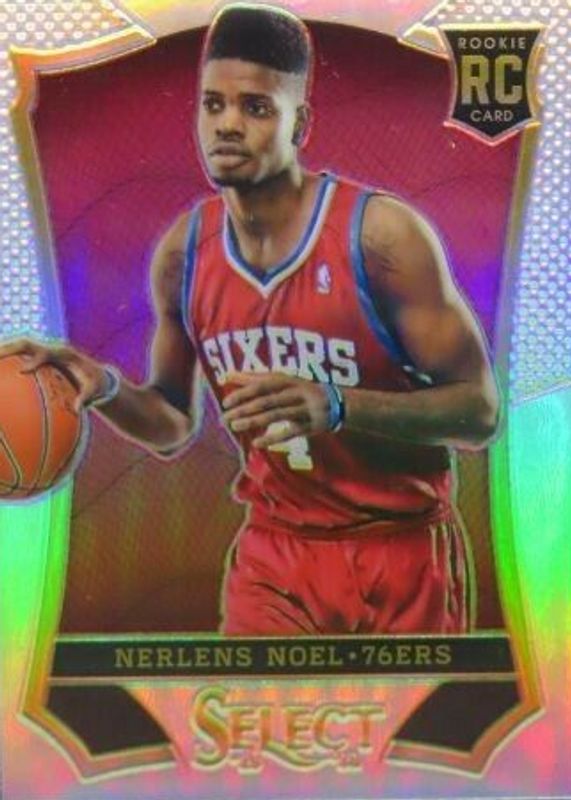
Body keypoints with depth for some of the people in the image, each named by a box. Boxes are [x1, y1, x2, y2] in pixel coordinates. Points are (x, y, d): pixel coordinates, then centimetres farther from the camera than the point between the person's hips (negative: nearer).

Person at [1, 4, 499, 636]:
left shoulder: (382, 233, -17)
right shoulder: (182, 252, -2)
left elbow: (479, 411, -16)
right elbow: (174, 427, 10)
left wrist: (335, 406, -31)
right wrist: (107, 390, -12)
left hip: (404, 555, -2)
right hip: (274, 557, 3)